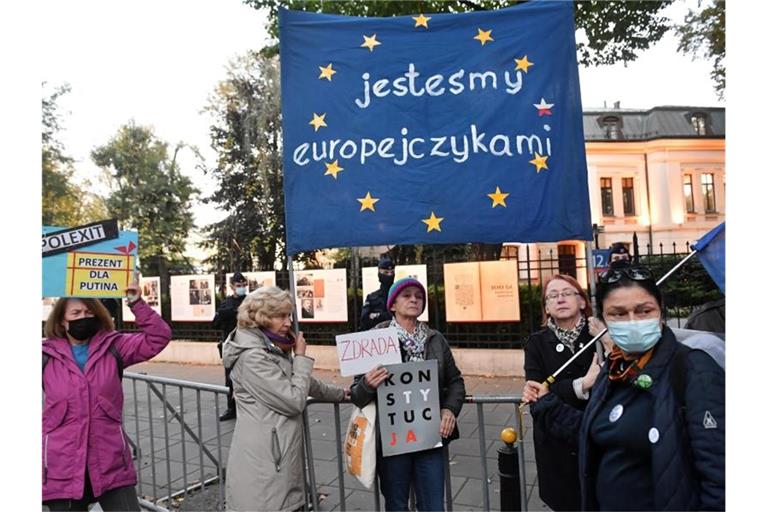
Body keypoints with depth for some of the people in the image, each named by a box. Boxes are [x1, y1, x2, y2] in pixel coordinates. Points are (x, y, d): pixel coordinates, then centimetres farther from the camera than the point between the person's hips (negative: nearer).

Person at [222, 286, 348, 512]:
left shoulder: (274, 350, 11)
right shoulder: (252, 357, -20)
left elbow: (301, 383, 26)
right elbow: (295, 401, -20)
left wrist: (339, 393, 30)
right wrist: (301, 357, -10)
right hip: (262, 463, -9)